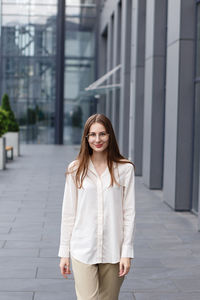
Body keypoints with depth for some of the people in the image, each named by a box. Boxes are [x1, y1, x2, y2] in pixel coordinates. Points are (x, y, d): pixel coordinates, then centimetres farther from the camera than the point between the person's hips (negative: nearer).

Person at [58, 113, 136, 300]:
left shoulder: (125, 169, 0)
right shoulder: (76, 170, 2)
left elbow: (129, 213, 0)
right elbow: (68, 213, 5)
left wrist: (127, 252, -4)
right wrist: (64, 253, 5)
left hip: (113, 252, 1)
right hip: (82, 250, 0)